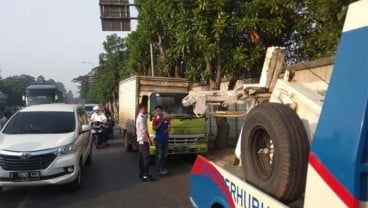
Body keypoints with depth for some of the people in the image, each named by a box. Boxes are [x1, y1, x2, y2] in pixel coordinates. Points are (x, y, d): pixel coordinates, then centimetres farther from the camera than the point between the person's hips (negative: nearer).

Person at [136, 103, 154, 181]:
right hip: (143, 140, -10)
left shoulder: (140, 117, 15)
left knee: (141, 158, 12)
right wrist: (149, 139, -16)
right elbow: (144, 130, -19)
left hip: (141, 140, 10)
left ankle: (142, 174, 17)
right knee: (146, 157, -9)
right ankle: (145, 175, -7)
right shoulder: (141, 118, -17)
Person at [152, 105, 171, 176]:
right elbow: (154, 128, -13)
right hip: (159, 139, -5)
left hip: (166, 138, 5)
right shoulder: (155, 119, -6)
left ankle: (163, 168, 25)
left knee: (164, 154, 13)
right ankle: (159, 170, 2)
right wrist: (160, 122, -18)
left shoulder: (166, 119, 5)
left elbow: (169, 126, 10)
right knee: (159, 155, -3)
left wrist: (167, 130, -10)